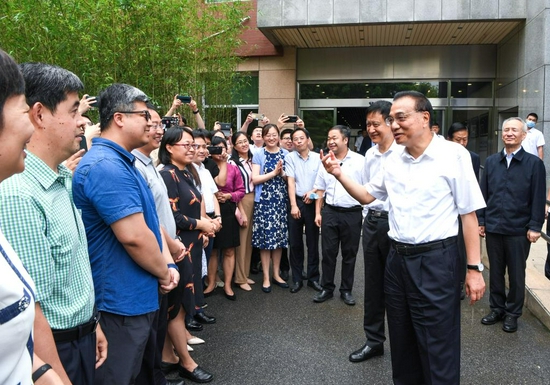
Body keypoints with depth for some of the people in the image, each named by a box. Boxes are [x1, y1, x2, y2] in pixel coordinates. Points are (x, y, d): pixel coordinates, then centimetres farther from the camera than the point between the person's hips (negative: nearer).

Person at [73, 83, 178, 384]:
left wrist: (167, 264, 1)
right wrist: (164, 273, -11)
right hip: (123, 302, -10)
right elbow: (134, 236, -27)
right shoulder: (106, 166, -23)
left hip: (139, 297, 10)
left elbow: (149, 219, 14)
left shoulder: (121, 162, 12)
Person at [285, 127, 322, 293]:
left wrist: (312, 192, -14)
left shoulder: (317, 157, 2)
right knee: (295, 242, 5)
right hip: (296, 201, 0)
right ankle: (297, 279, 16)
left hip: (313, 202, 0)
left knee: (313, 242, 7)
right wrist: (294, 205, -13)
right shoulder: (290, 157, 0)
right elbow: (291, 181, -6)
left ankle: (313, 277, 19)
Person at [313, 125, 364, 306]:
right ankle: (327, 288, 22)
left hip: (352, 214, -3)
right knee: (328, 252, 8)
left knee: (349, 254, 9)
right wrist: (318, 213, 9)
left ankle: (346, 290, 23)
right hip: (330, 212, 3)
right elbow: (320, 190, 13)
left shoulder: (360, 161, -5)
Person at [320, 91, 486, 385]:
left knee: (438, 353, 5)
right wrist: (339, 174, 3)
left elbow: (468, 214, -8)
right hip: (398, 258, 6)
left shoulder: (453, 155, -8)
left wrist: (474, 268, -9)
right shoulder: (394, 160, 8)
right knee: (402, 344, 19)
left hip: (436, 260, -5)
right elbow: (366, 195, 19)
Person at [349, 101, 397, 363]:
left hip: (395, 222, -7)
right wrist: (369, 217, 17)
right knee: (373, 283, 14)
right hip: (372, 221, 7)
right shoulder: (370, 154, 10)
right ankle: (374, 340, 28)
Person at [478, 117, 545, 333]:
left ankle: (513, 313, 24)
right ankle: (497, 309, 29)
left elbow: (538, 199, -5)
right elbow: (483, 193, 7)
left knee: (516, 274, 10)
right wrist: (481, 221, 4)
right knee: (495, 271, 14)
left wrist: (535, 227, -9)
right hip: (493, 228, 3)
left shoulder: (534, 163, -4)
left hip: (519, 230, -3)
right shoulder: (491, 162, 6)